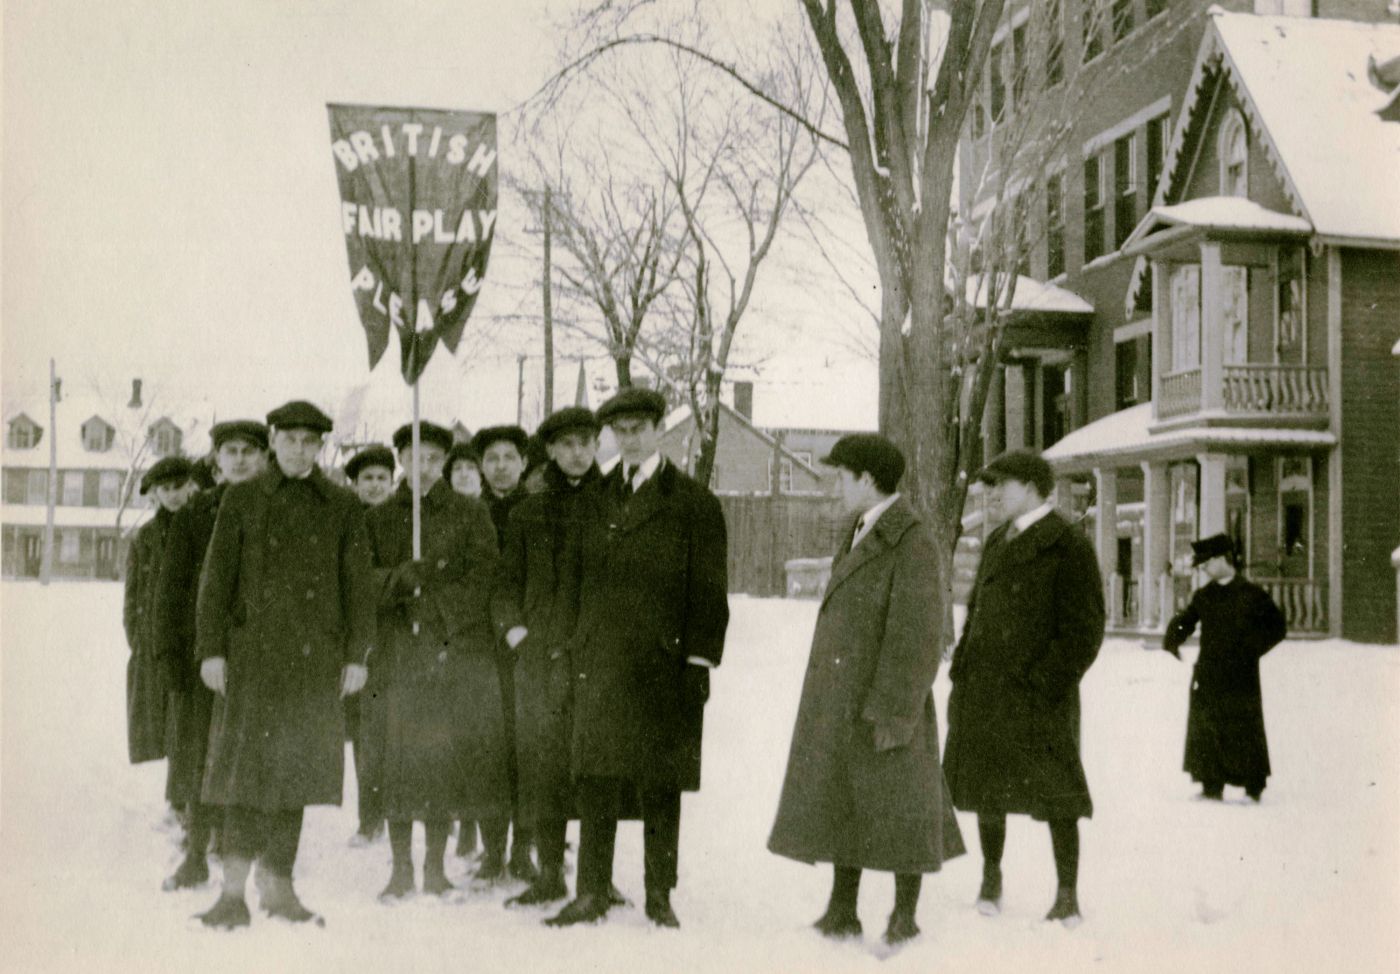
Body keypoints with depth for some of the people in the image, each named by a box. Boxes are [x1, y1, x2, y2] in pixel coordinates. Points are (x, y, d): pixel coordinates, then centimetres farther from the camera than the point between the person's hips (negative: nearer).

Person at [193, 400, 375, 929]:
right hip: (252, 651, -1)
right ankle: (234, 891, -3)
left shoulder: (344, 507, 9)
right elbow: (216, 577, 5)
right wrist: (211, 649, -3)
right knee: (246, 763, -6)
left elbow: (358, 584, 8)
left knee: (296, 765, 5)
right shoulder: (242, 498, 8)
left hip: (315, 656, 1)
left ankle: (279, 887, 14)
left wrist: (357, 655, 1)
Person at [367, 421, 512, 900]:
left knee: (447, 760, 0)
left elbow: (483, 577, 3)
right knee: (399, 762, -1)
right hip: (400, 657, 1)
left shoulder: (470, 513, 9)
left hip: (459, 655, -1)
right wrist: (400, 578, -14)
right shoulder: (380, 519, 14)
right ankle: (401, 869, 11)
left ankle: (436, 867, 12)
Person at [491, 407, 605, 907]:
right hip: (539, 654, 3)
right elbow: (507, 580, 17)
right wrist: (512, 626, 2)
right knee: (541, 760, 2)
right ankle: (550, 873, 13)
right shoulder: (528, 512, 15)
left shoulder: (610, 505, 7)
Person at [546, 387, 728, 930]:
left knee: (660, 787, 5)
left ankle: (660, 896, 16)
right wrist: (577, 649, 8)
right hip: (601, 663, 3)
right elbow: (583, 579, 15)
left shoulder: (692, 502, 1)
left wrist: (699, 663, -8)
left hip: (664, 665, -3)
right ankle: (591, 894, 12)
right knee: (595, 781, 3)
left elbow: (709, 592, -1)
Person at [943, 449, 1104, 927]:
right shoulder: (998, 542, 15)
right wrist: (962, 672, 10)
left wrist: (1041, 685, -17)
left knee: (1054, 795, 2)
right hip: (982, 691, 7)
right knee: (987, 787, 14)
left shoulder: (1068, 546, -8)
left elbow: (1083, 630, -12)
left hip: (1035, 695, -7)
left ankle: (1068, 898, 12)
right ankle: (991, 877, 31)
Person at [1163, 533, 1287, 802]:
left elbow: (1277, 627, -2)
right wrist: (1172, 639, -5)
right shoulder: (1203, 596, 10)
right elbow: (1184, 620, 15)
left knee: (1244, 733, 0)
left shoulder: (1251, 595, -4)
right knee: (1204, 731, 4)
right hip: (1207, 676, 5)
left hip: (1240, 679, -5)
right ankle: (1212, 786, 12)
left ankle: (1254, 788, 12)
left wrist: (1251, 649, -13)